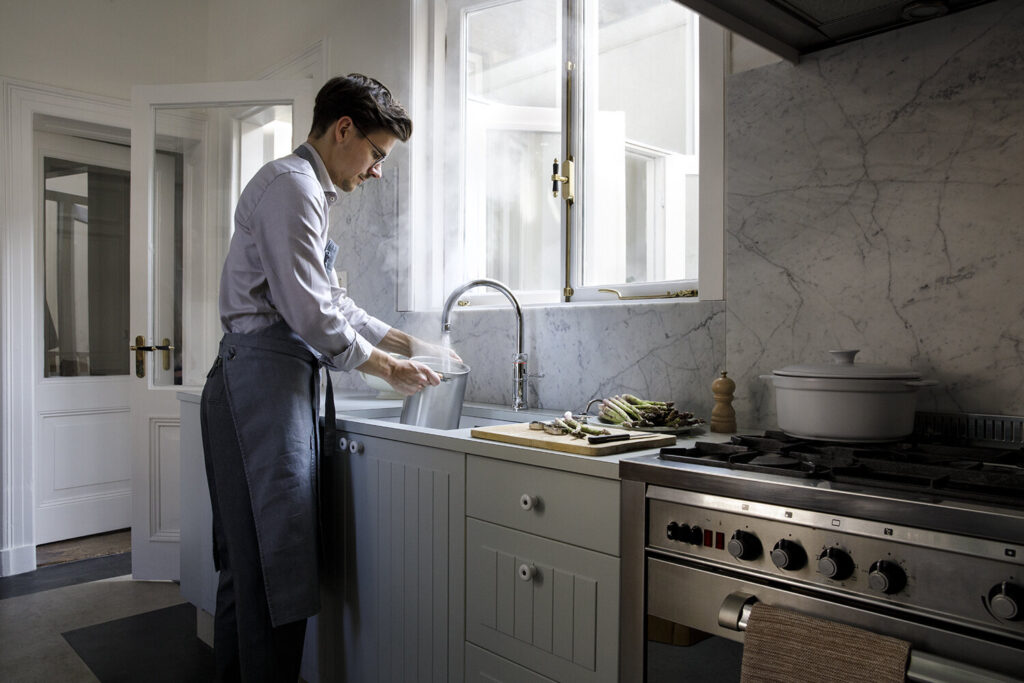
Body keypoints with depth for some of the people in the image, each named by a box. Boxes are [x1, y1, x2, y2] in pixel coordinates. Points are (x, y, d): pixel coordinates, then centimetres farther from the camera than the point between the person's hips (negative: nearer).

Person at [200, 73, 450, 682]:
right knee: (272, 561, -7)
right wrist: (387, 367, -7)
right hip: (264, 377, -10)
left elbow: (332, 302, 26)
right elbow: (310, 313, -17)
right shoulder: (291, 185, -9)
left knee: (251, 558, 15)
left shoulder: (312, 193, 23)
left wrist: (404, 342, 19)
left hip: (286, 383, 10)